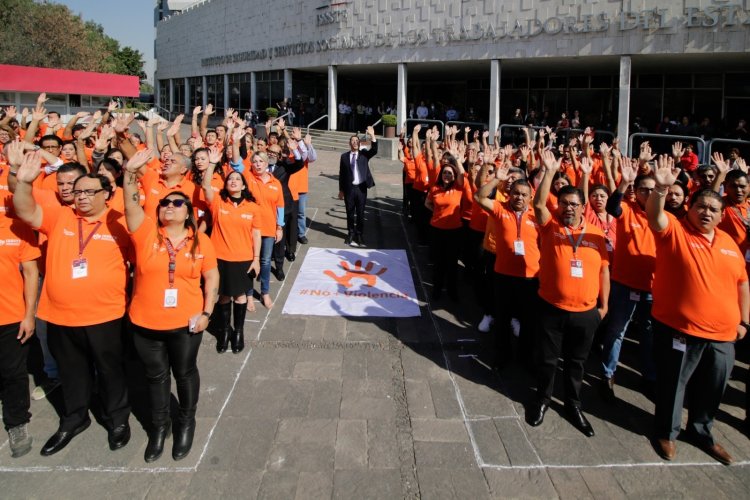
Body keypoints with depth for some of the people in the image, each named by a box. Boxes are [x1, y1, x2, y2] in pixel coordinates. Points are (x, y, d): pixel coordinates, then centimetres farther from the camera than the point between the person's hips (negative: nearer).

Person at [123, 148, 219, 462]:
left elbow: (211, 276, 1)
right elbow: (131, 204, -21)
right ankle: (159, 425, 37)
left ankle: (186, 422, 38)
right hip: (146, 322, 1)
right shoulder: (146, 232, -5)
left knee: (185, 372, 16)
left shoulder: (200, 241, -4)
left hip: (185, 322, 0)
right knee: (155, 375, 17)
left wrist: (206, 312, -5)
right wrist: (131, 171, -34)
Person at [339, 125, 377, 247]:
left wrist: (372, 136, -28)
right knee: (350, 213, 9)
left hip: (361, 188, 0)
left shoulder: (364, 154, 4)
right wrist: (341, 190, 5)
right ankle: (351, 234, 21)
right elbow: (341, 174, 6)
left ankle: (359, 235, 14)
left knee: (360, 213, 5)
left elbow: (374, 150, -16)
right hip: (349, 188, 0)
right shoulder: (344, 156, 4)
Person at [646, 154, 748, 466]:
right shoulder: (674, 230, -8)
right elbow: (654, 215, -29)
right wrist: (661, 189, -46)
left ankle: (701, 431, 40)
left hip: (722, 334, 5)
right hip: (679, 329, -5)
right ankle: (666, 432, 29)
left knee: (712, 388, 18)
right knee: (673, 384, 9)